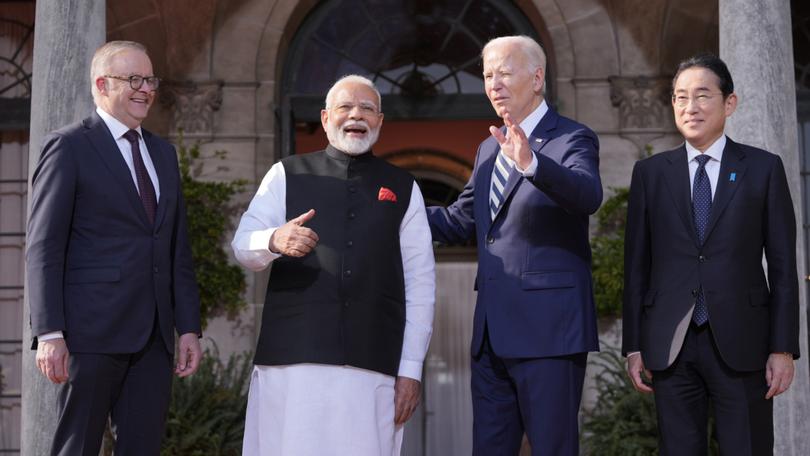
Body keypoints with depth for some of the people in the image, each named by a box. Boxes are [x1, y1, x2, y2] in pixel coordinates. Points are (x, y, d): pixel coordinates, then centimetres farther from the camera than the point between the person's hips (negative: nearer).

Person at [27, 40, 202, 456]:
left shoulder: (163, 153, 18)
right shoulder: (68, 146, -2)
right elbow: (43, 248, -8)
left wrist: (189, 328, 10)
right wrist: (49, 333, -16)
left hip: (154, 336, 6)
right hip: (92, 332, -6)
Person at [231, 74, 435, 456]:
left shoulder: (403, 189, 13)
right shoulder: (287, 175, 12)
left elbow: (420, 283, 9)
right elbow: (242, 246, 5)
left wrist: (411, 368, 2)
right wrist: (274, 240, -19)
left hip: (374, 365, 1)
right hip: (292, 358, 0)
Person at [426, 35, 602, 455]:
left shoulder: (571, 140, -6)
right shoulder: (489, 149, 18)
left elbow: (588, 195, -26)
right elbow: (461, 221, 20)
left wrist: (531, 163, -44)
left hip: (547, 330, -7)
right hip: (492, 332, 7)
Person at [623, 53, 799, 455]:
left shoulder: (763, 168, 5)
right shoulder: (650, 173, 9)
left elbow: (783, 265, 3)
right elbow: (637, 266, 8)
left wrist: (783, 348, -3)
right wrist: (634, 346, 4)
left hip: (741, 345, -1)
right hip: (670, 347, 1)